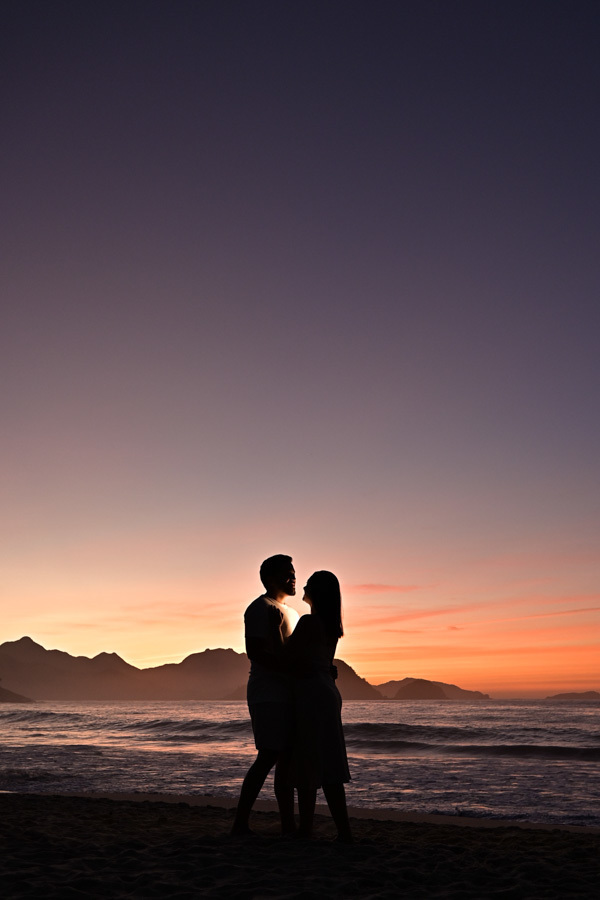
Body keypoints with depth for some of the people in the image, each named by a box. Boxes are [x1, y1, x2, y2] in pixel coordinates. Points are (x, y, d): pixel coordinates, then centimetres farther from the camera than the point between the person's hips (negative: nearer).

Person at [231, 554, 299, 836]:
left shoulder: (289, 612, 24)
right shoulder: (261, 608, -6)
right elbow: (255, 652, -17)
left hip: (287, 693, 9)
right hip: (268, 693, -9)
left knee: (287, 757, 8)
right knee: (268, 756, -10)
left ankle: (288, 825, 12)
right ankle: (240, 823, -4)